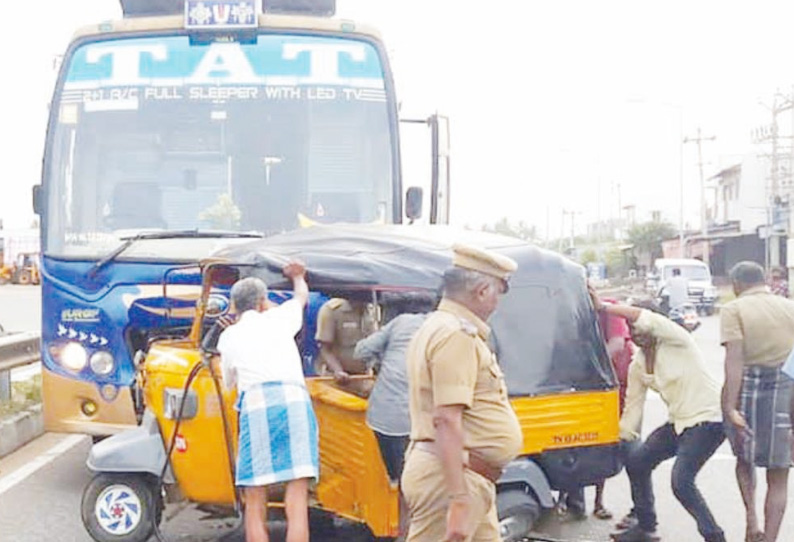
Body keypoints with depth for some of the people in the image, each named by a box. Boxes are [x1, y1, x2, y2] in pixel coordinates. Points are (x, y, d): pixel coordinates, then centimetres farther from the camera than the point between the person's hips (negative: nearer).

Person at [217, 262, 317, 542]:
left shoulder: (228, 336, 19)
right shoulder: (278, 317, 18)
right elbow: (302, 295, 41)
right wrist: (297, 276, 61)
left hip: (254, 406, 1)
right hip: (293, 402, 0)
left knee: (255, 505, 7)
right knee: (296, 504, -5)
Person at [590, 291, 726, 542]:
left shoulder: (675, 341, -14)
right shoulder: (637, 366, 8)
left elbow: (646, 319, -31)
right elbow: (633, 405, 14)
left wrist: (603, 307, -29)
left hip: (708, 418, -9)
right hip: (680, 422, 9)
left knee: (681, 481, -20)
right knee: (636, 462, 9)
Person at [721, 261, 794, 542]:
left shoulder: (734, 310, -3)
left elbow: (734, 359, -13)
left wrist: (730, 407, -16)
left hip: (747, 388, -1)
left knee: (744, 458, 25)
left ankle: (751, 517, 11)